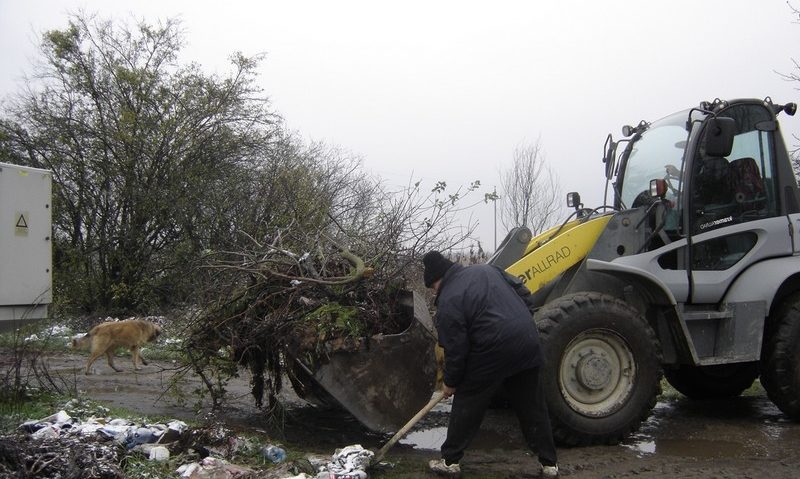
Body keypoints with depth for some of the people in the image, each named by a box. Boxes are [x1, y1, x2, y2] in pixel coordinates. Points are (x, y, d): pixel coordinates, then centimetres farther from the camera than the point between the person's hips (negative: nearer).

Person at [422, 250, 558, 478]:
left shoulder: (448, 301, -6)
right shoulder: (487, 269, 14)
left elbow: (455, 349, -6)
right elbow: (523, 292, 17)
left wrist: (450, 383, 8)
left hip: (493, 351, -6)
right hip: (528, 343, 6)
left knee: (467, 406, 12)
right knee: (532, 406, 17)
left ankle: (450, 460, 20)